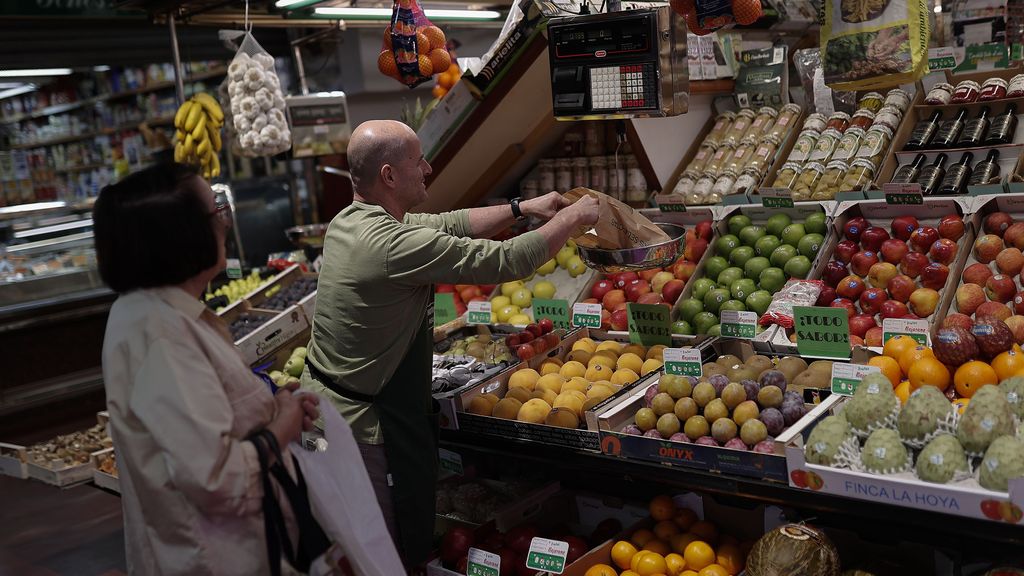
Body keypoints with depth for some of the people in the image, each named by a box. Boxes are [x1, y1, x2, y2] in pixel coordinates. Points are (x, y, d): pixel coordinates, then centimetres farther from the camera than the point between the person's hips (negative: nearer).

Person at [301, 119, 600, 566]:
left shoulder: (349, 220, 1)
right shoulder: (394, 244, -28)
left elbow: (447, 224, 10)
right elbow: (509, 261, -23)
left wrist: (523, 208, 7)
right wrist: (572, 217, -8)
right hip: (367, 424, -9)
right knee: (399, 551, 8)